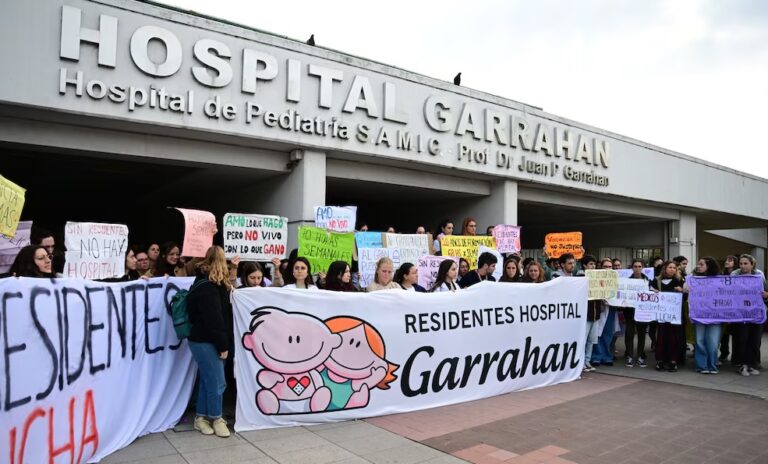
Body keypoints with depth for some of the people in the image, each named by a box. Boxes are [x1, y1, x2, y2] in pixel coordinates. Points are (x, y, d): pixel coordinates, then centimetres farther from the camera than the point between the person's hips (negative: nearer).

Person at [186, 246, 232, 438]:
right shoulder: (207, 287, -19)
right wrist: (223, 345, -16)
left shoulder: (208, 284, 14)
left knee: (208, 380, 15)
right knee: (217, 382, -2)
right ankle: (216, 418, 12)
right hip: (206, 341, -10)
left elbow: (222, 315, 16)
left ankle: (201, 417, 25)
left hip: (205, 341, 10)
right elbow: (213, 319, -20)